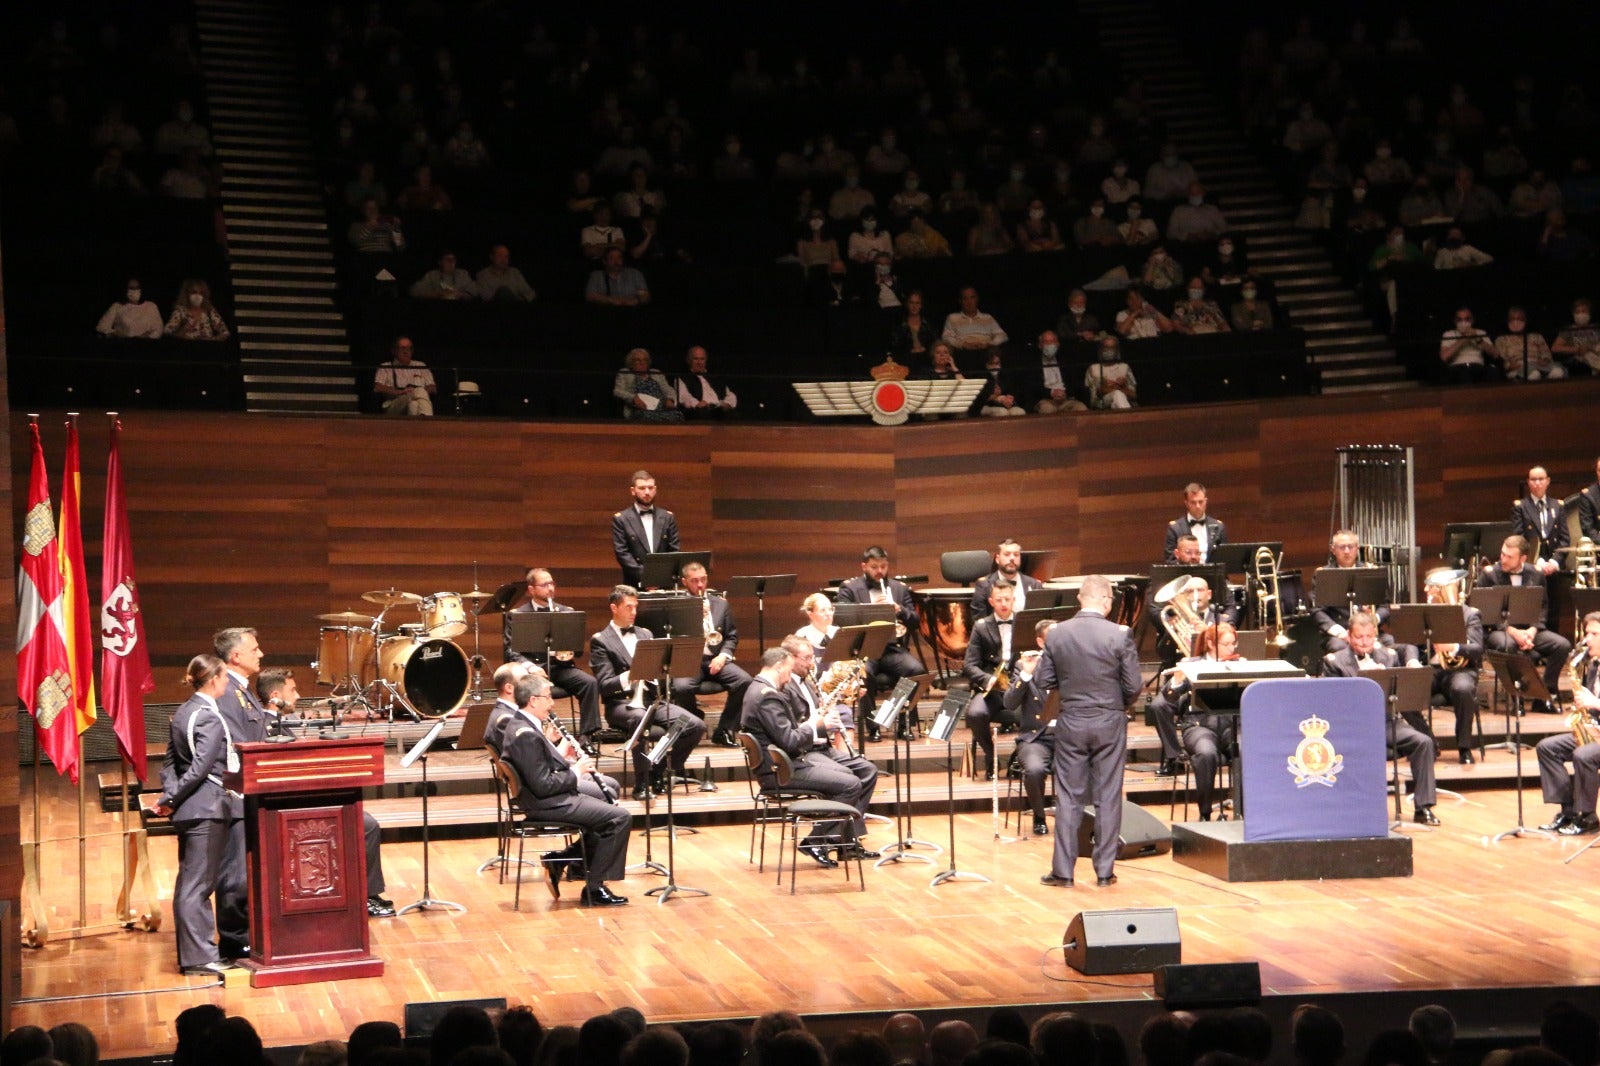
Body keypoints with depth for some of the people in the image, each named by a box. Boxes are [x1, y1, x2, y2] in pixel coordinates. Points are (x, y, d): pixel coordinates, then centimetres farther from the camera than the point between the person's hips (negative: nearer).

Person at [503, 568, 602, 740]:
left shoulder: (566, 612, 16)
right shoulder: (516, 615, 7)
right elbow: (511, 651, 1)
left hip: (560, 666, 3)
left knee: (590, 682, -25)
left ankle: (586, 736, -20)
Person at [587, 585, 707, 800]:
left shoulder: (644, 634, 19)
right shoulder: (600, 641, 1)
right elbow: (604, 685, -8)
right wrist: (626, 678, -29)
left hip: (650, 699, 6)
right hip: (621, 703, -6)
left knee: (696, 726, -16)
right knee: (640, 719, -41)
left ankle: (665, 771, 3)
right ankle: (641, 784, -30)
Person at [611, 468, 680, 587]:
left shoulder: (667, 517, 12)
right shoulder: (621, 519, 4)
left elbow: (674, 551, 9)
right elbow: (621, 553, -4)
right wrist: (644, 575, -15)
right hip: (635, 585, -2)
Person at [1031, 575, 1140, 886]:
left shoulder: (1057, 634, -5)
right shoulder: (1119, 635, -12)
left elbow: (1041, 682, -1)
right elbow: (1133, 686, -9)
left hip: (1070, 723, 1)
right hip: (1110, 723, -1)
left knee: (1068, 797, 7)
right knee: (1108, 797, 7)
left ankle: (1063, 870, 8)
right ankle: (1105, 870, 10)